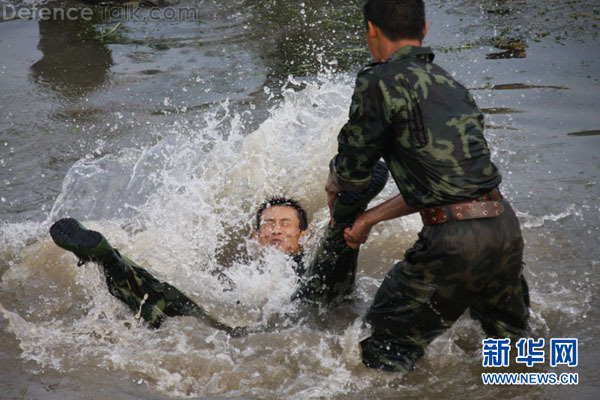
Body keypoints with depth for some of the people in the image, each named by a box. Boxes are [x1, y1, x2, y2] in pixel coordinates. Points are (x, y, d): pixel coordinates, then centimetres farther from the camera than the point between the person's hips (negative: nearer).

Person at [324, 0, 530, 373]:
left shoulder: (380, 81, -5)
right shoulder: (453, 86, 19)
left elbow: (354, 171, 3)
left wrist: (334, 184, 28)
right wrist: (370, 218, 30)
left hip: (454, 243, -7)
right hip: (506, 226, 7)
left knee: (386, 351, 9)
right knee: (511, 336, 30)